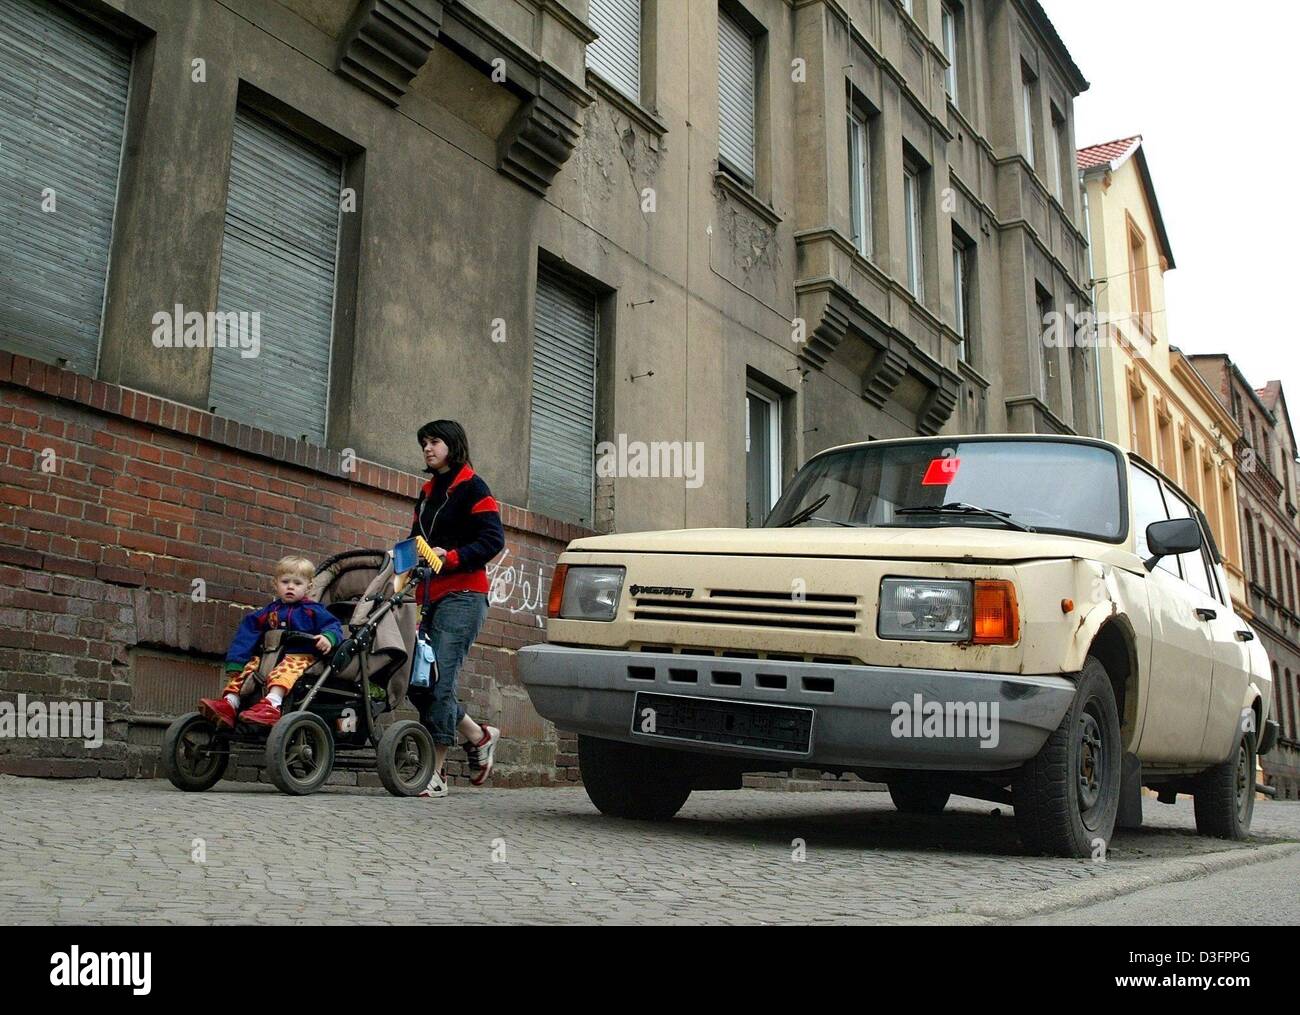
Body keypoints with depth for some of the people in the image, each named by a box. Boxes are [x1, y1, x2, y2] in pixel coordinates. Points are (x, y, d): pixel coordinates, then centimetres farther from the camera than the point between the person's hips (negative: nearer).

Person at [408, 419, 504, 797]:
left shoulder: (471, 486, -1)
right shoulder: (427, 493, 22)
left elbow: (494, 538, -10)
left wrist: (451, 557, -19)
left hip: (462, 596, -8)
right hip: (431, 597, 8)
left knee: (440, 682, -13)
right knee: (418, 684, 2)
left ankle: (436, 773, -6)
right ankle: (480, 737, 19)